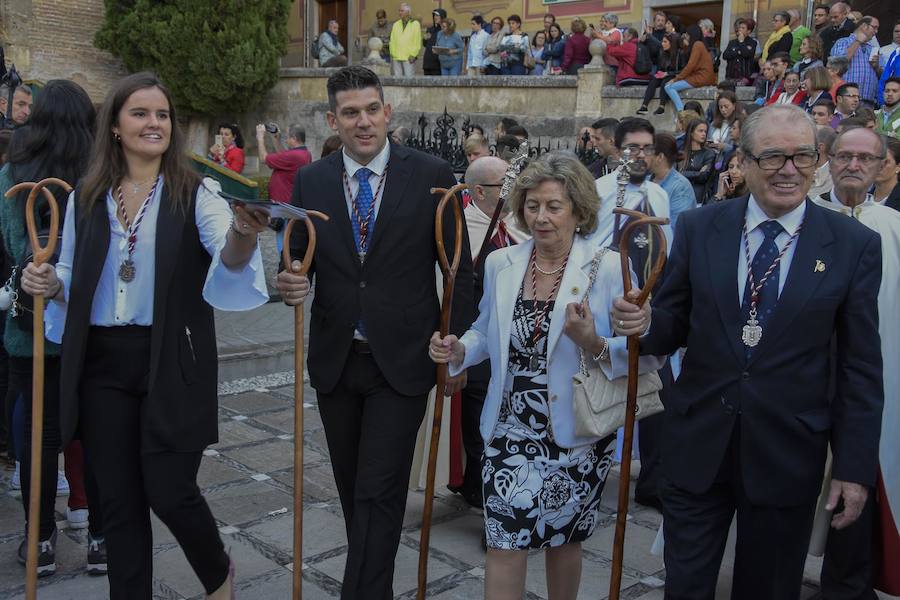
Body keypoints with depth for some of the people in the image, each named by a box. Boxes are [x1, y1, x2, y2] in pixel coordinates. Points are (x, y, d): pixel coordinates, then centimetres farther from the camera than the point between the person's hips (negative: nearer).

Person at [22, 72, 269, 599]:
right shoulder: (85, 199, 7)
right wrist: (50, 284, -6)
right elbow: (72, 282, 17)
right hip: (103, 364, 4)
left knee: (169, 492, -1)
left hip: (172, 363, -3)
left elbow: (229, 258, -23)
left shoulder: (196, 193, -5)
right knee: (119, 502, 9)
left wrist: (243, 233, -45)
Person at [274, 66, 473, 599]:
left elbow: (458, 269, -2)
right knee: (354, 490, 16)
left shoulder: (432, 175, -6)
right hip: (335, 360, 4)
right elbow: (299, 260, 7)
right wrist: (291, 284, -16)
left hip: (401, 361, -4)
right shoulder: (311, 182, 2)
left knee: (379, 493, -5)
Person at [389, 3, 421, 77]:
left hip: (409, 58, -4)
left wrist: (413, 55, -9)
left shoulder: (415, 24, 3)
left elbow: (418, 42, -2)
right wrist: (392, 53, 3)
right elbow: (392, 40, 14)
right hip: (396, 58, 4)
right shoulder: (396, 24, 16)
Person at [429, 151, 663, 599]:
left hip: (576, 434, -2)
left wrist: (594, 344, -30)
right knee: (504, 543, -1)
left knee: (563, 540, 17)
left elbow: (646, 354, -13)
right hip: (510, 431, 2)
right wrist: (459, 349, -6)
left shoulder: (609, 268, -12)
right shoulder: (500, 263, 0)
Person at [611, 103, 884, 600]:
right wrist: (645, 325, -19)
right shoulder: (698, 228, -1)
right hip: (698, 444, 1)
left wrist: (855, 468, -2)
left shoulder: (855, 245, -4)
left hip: (787, 454, 0)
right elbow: (674, 327, 4)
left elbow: (861, 368, -2)